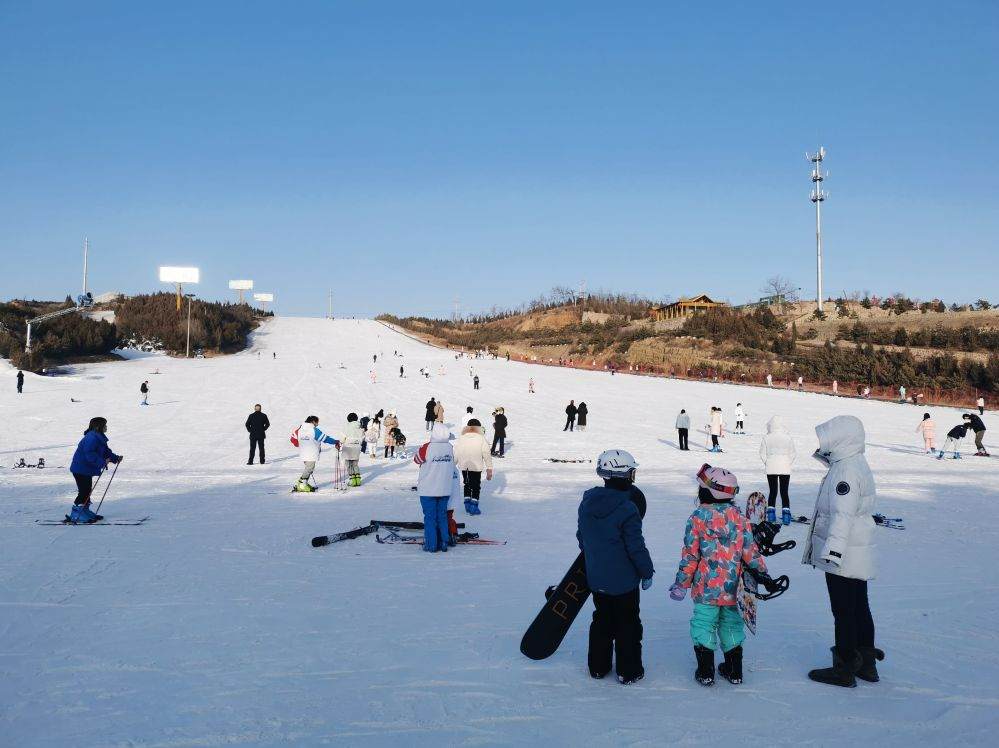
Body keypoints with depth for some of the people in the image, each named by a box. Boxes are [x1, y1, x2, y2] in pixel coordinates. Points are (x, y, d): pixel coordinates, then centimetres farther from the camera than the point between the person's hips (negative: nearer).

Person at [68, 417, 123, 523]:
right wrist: (102, 462, -34)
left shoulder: (99, 438, 12)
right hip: (81, 469, -11)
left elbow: (106, 451, 16)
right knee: (84, 491, -8)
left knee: (87, 490, 17)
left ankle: (85, 511, 28)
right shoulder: (92, 438, -22)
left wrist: (115, 458, 4)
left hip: (87, 469, 11)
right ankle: (76, 514, -3)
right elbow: (90, 454, -32)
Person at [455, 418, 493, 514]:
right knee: (476, 486, 8)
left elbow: (456, 454, 0)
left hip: (464, 467, 3)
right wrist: (489, 469, -3)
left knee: (467, 485, 20)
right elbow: (487, 454, -8)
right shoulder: (481, 438, -8)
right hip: (476, 467, -3)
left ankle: (467, 505, 20)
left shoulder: (461, 438, -1)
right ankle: (474, 507, 5)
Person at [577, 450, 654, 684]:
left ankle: (598, 666, 29)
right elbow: (636, 547, -18)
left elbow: (581, 536, 9)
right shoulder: (628, 509, -23)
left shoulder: (587, 501, -3)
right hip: (624, 580, -6)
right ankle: (628, 671, 18)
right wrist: (647, 572, -4)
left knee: (602, 621, 20)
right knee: (628, 625, 9)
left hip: (596, 577, 6)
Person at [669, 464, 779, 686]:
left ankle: (706, 672, 10)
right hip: (732, 587, 4)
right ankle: (734, 671, 25)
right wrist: (762, 574, 8)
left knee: (704, 624, 7)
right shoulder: (739, 517, -1)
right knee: (731, 624, 17)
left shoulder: (698, 517, -12)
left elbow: (690, 555, -10)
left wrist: (681, 584, -1)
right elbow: (749, 549, -1)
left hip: (706, 587, -4)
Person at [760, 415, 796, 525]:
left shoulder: (766, 438, -6)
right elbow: (792, 454, 2)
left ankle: (771, 512, 8)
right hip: (785, 469, 0)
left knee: (772, 491, 11)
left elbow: (762, 454, -3)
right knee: (784, 492, 5)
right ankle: (786, 513, -5)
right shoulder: (788, 438, -3)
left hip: (771, 469, 0)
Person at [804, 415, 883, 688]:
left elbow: (842, 514, -28)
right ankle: (866, 662, 29)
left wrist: (832, 549, -30)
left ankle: (845, 669, 10)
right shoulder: (855, 464, 13)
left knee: (844, 612, 0)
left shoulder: (846, 470, -21)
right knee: (859, 608, 18)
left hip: (844, 557, -10)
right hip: (857, 558, 10)